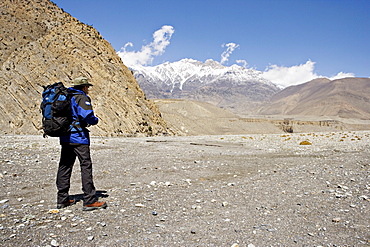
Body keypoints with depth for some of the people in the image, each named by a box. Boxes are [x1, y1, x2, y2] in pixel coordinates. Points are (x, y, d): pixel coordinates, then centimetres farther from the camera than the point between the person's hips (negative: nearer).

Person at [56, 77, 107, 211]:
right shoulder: (81, 98, -8)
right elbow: (87, 115, -22)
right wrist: (95, 120, -2)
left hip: (65, 137, 9)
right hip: (78, 137, -8)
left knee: (65, 166, 12)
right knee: (86, 166, -5)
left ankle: (62, 199, 19)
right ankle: (90, 201, -5)